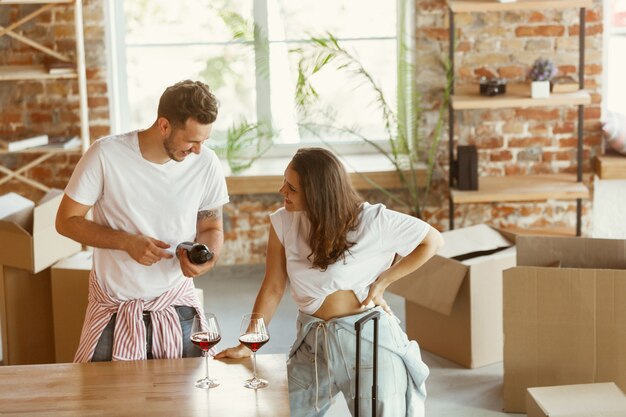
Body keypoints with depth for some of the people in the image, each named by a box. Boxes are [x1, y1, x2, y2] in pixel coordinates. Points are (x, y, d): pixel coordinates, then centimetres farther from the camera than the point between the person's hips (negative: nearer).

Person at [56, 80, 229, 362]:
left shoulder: (206, 164, -8)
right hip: (114, 309, -2)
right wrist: (126, 241, -22)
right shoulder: (106, 155, -16)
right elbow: (66, 221, -8)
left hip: (178, 308, 2)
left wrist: (207, 260, -17)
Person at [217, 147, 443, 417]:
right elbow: (273, 288, 0)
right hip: (313, 342, 4)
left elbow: (433, 241, -5)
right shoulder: (284, 222, -5)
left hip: (368, 337, -3)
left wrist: (382, 282, -9)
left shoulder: (371, 220, -14)